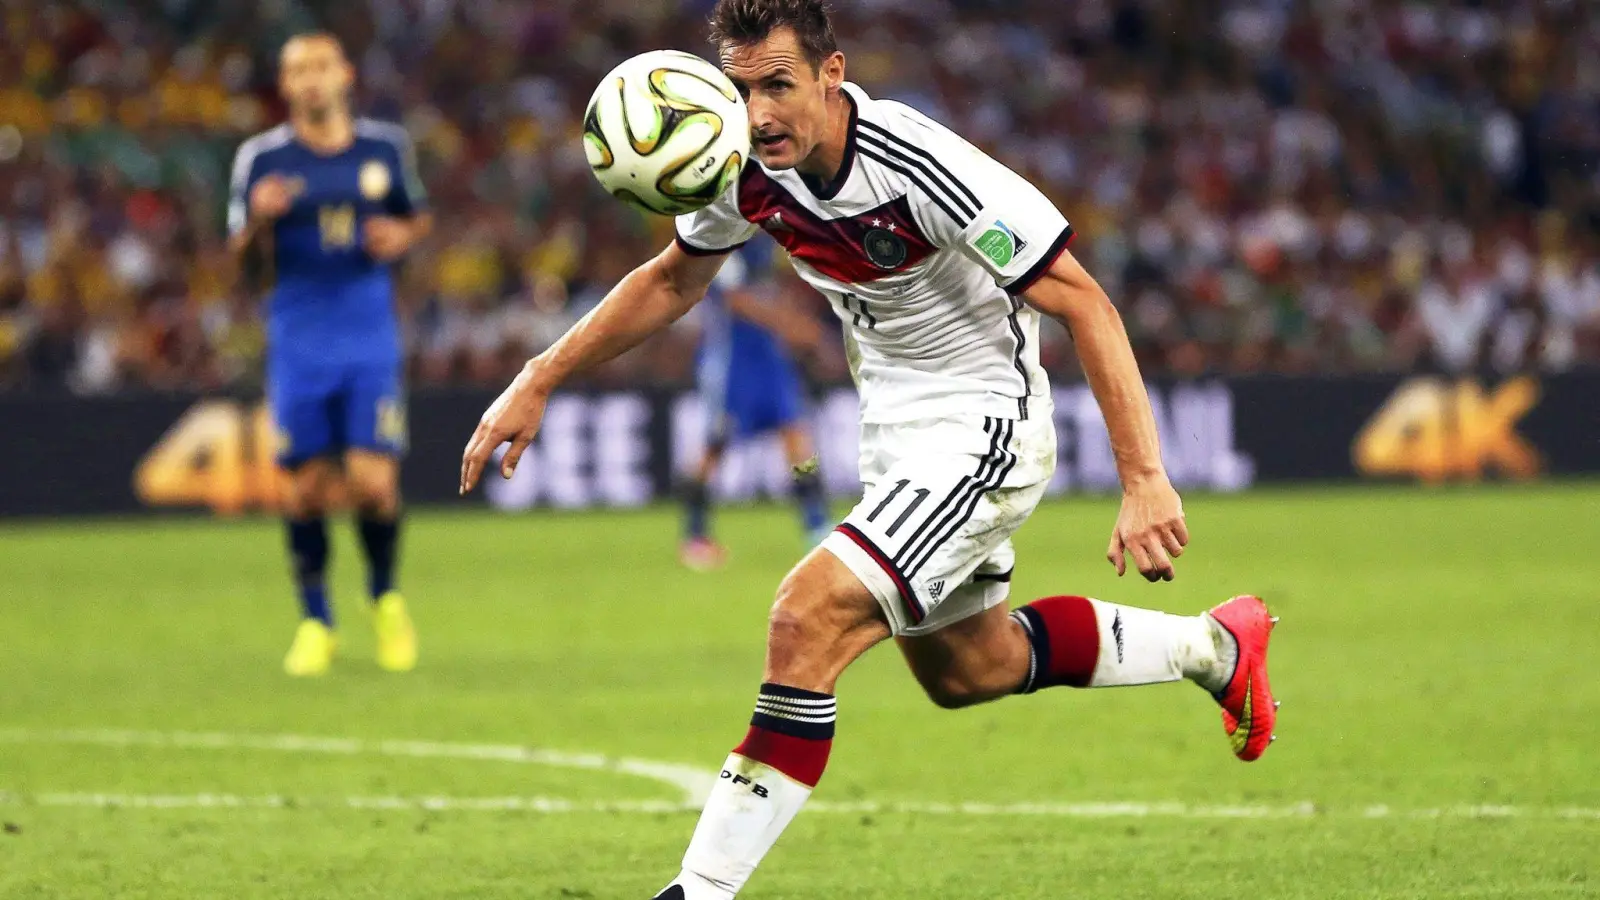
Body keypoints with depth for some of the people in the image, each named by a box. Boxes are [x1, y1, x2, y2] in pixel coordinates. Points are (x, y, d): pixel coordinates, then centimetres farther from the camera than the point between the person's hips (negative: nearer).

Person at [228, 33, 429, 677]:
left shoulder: (386, 147, 5)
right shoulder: (261, 158, 0)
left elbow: (419, 217, 19)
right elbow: (241, 252, 2)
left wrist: (402, 236, -3)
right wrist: (260, 219, -19)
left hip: (371, 338, 0)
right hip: (299, 339, 0)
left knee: (373, 481, -9)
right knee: (307, 484, -1)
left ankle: (385, 599, 18)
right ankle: (315, 623, 16)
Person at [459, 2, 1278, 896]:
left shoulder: (921, 168, -30)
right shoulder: (749, 163, -9)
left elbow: (1085, 304, -28)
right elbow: (673, 280, 11)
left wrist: (1145, 481, -35)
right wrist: (538, 383, 5)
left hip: (982, 428, -9)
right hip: (897, 431, 9)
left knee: (808, 621, -23)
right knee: (967, 670, 23)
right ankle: (1213, 647, 43)